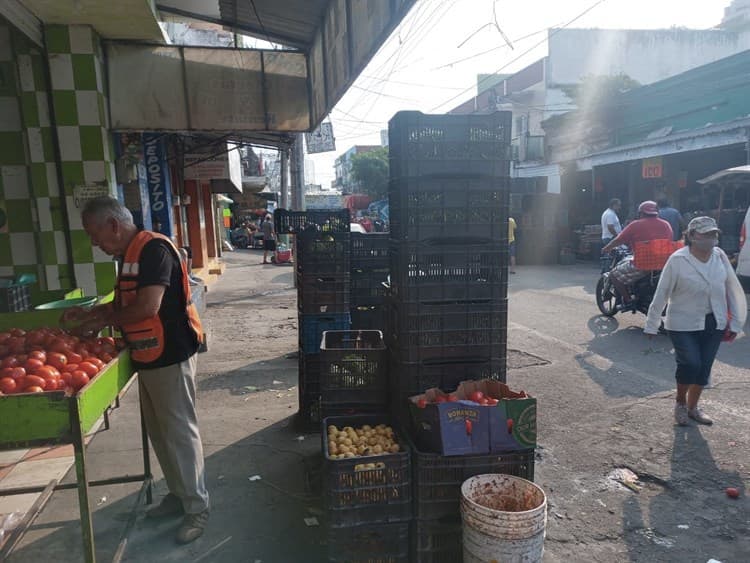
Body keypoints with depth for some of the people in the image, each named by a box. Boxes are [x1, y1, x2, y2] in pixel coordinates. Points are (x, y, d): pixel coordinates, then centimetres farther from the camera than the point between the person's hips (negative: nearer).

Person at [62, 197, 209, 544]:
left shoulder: (154, 249, -18)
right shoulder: (128, 255, 12)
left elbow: (148, 307, -25)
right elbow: (123, 304, 21)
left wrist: (104, 320, -12)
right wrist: (87, 314, 7)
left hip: (170, 357, -9)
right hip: (147, 357, 9)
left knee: (179, 432, 1)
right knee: (159, 432, 18)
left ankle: (197, 508, 15)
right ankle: (178, 495, 34)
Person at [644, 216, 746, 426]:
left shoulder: (720, 256, -2)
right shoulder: (677, 260, -15)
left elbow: (733, 288, 5)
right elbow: (661, 294, -11)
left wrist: (735, 323, 5)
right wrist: (652, 325, -7)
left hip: (714, 324, 5)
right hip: (683, 324, -4)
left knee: (704, 368, 10)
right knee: (690, 364, -14)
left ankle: (693, 407, 31)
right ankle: (680, 402, 14)